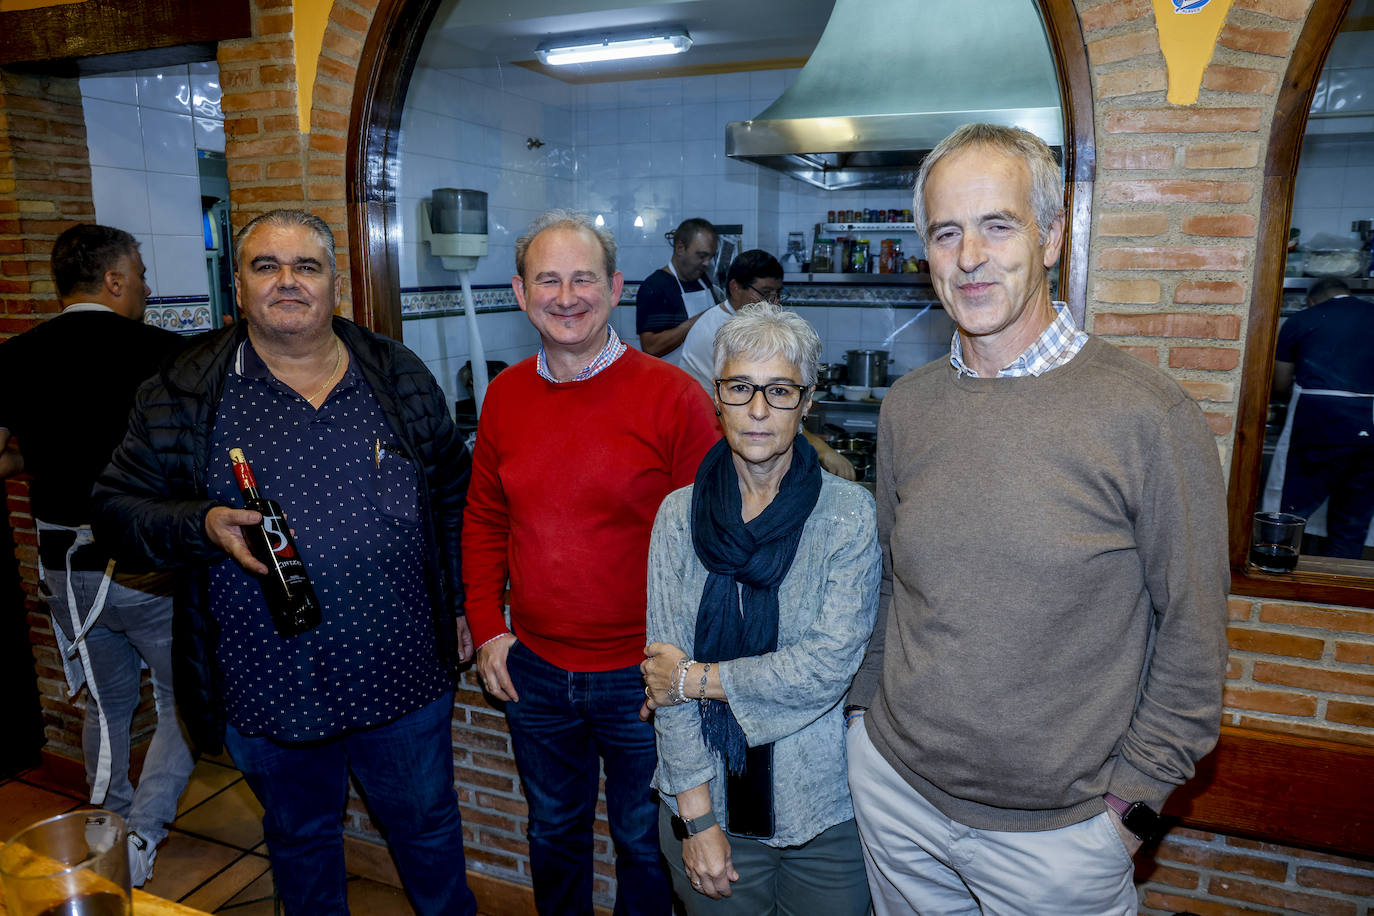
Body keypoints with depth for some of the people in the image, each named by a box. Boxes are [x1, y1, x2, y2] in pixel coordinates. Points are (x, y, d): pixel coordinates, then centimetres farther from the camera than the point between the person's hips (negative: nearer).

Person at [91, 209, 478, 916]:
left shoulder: (400, 378, 0)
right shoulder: (184, 394, -5)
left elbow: (454, 489, 7)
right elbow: (116, 504, -1)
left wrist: (461, 600, 5)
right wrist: (201, 527, -21)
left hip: (403, 675, 1)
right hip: (268, 691, 0)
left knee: (427, 827, 20)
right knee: (301, 842, 23)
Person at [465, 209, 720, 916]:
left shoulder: (672, 395, -15)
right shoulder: (504, 395, 0)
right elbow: (484, 520, 9)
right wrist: (487, 626, 3)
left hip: (641, 674, -4)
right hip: (532, 671, 4)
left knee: (643, 842, 19)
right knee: (554, 834, 26)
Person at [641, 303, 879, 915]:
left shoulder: (849, 513, -10)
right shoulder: (680, 514, -3)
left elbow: (831, 663, -17)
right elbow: (666, 674, -5)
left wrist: (698, 677, -12)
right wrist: (696, 816, -7)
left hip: (824, 806, -1)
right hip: (707, 801, 2)